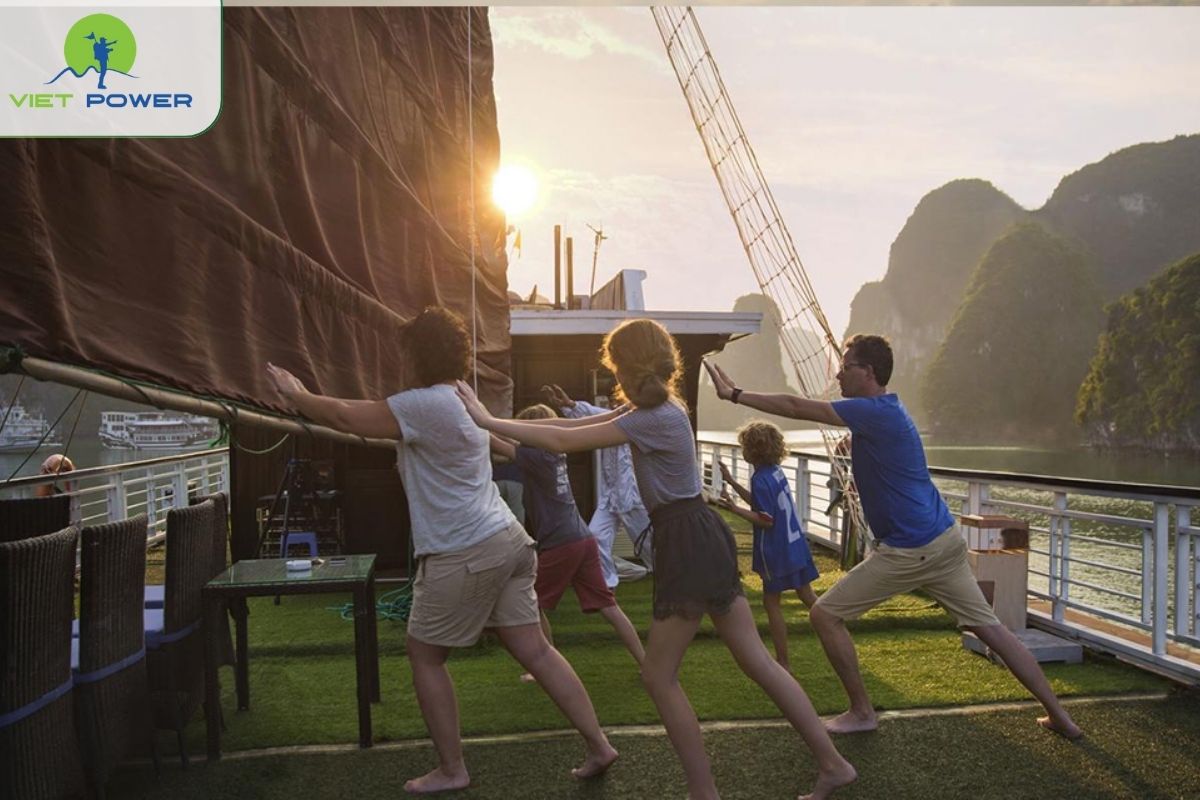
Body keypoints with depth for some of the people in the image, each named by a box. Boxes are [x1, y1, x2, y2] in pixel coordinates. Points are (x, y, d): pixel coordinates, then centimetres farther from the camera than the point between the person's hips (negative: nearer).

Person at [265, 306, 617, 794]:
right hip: (506, 540, 9)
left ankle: (451, 770, 17)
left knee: (424, 654, 9)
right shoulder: (462, 399, 16)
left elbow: (346, 417, -11)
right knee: (535, 650, 11)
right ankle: (598, 745, 13)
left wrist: (296, 395, 6)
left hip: (463, 555, -9)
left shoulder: (426, 405, -15)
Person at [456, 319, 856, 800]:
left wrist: (487, 421, -13)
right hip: (700, 539, 10)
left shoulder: (656, 419, -18)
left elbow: (563, 442, -20)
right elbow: (578, 426, 12)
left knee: (659, 676, 1)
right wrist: (502, 423, 7)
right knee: (756, 660, 13)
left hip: (689, 544, -10)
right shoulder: (654, 410, 13)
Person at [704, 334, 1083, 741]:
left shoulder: (875, 412, -15)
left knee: (825, 615, 0)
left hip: (910, 550, -10)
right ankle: (1059, 714, 19)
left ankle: (862, 712, 9)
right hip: (945, 539, 10)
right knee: (991, 629, 14)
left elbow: (796, 407, -17)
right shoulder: (885, 411, 14)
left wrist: (735, 394, -11)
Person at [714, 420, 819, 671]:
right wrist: (731, 482, 20)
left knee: (772, 602, 4)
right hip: (796, 544, 8)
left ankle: (783, 662, 10)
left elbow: (766, 520, -20)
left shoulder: (760, 479, -20)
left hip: (776, 552, -8)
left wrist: (734, 508, -22)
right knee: (806, 594, 16)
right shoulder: (776, 471, 7)